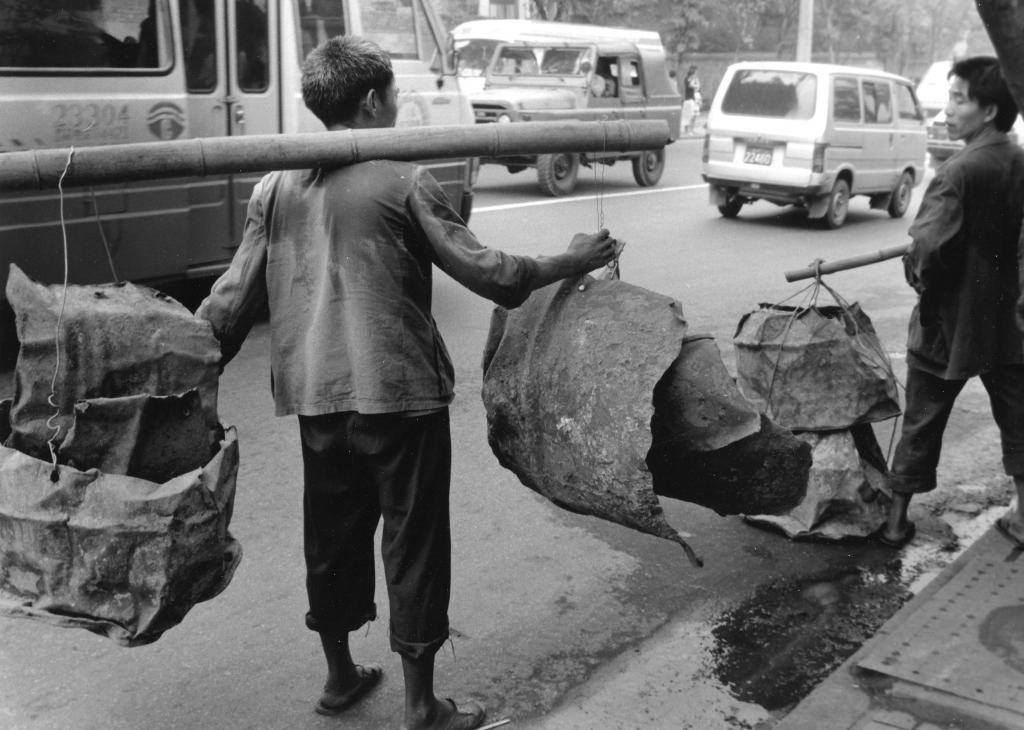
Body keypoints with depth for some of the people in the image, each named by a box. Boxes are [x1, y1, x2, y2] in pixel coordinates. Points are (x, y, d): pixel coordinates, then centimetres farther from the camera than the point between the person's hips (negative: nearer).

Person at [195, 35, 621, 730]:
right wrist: (572, 260, 4)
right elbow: (487, 272, -9)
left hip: (314, 395, 5)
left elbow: (234, 297, 5)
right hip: (399, 393, -5)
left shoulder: (276, 186, 4)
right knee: (413, 542, 7)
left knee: (331, 535, 19)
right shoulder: (404, 181, -9)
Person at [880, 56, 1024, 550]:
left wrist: (922, 279, -11)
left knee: (922, 422, 8)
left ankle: (896, 519, 19)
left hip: (949, 323, -5)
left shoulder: (959, 172, -21)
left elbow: (927, 248, -29)